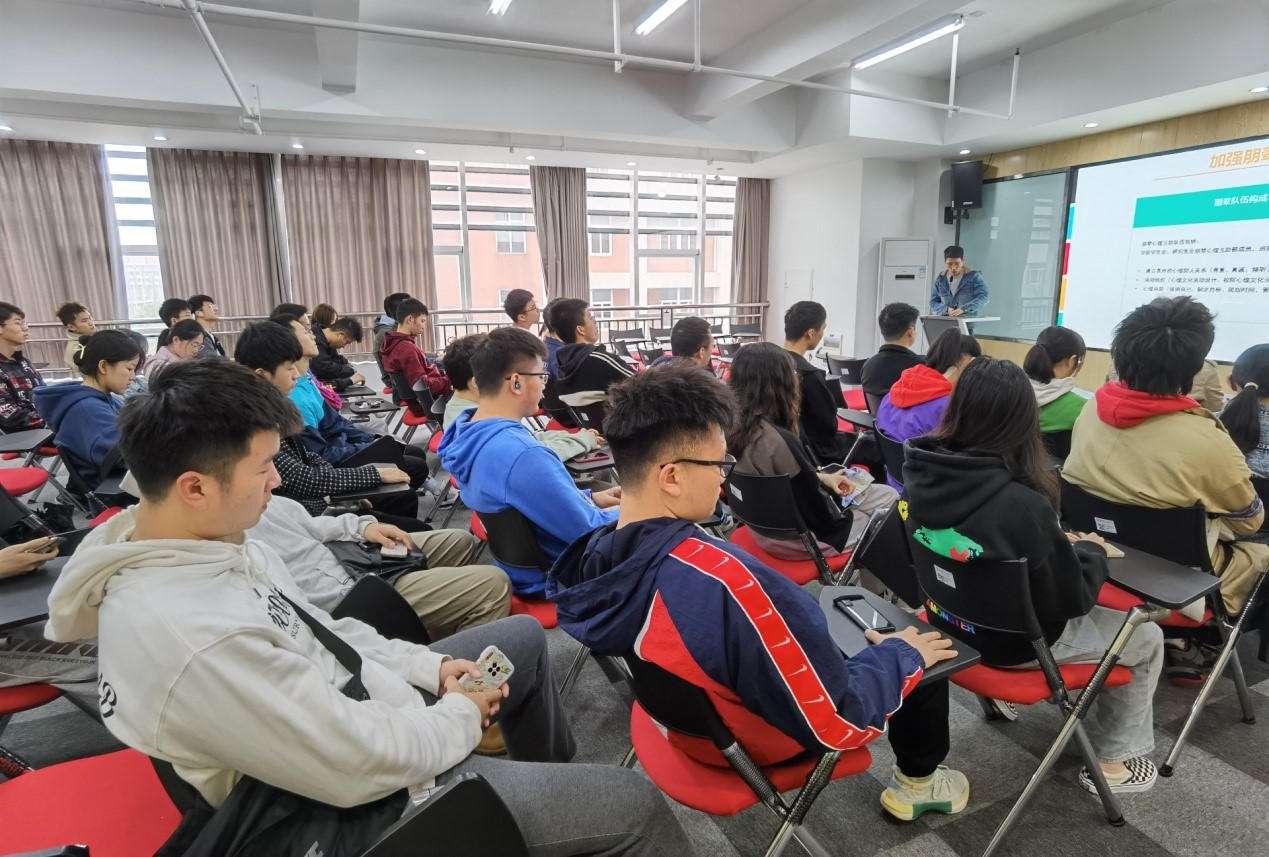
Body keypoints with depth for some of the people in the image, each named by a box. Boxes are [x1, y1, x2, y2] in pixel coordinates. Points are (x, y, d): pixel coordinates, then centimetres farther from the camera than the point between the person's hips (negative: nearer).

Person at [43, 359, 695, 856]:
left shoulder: (212, 542, -5)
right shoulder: (194, 637, -36)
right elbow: (365, 767, -31)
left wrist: (429, 667, 0)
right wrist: (461, 716, -13)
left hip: (361, 712, 9)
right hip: (377, 793, -9)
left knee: (524, 635, 24)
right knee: (637, 805, -7)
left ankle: (554, 779, 44)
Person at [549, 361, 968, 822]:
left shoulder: (594, 555, -17)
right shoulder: (728, 583, -42)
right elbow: (836, 723, -29)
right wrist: (902, 655, -10)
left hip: (691, 713, 7)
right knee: (920, 651, 10)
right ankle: (916, 783, 35)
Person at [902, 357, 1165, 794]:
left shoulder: (919, 474, -16)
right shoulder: (1021, 506, -35)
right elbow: (1072, 599, -19)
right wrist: (1092, 551, 0)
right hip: (1010, 641, -6)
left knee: (1103, 619, 31)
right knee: (1148, 638, 19)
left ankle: (1097, 730, 43)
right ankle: (1113, 759, 32)